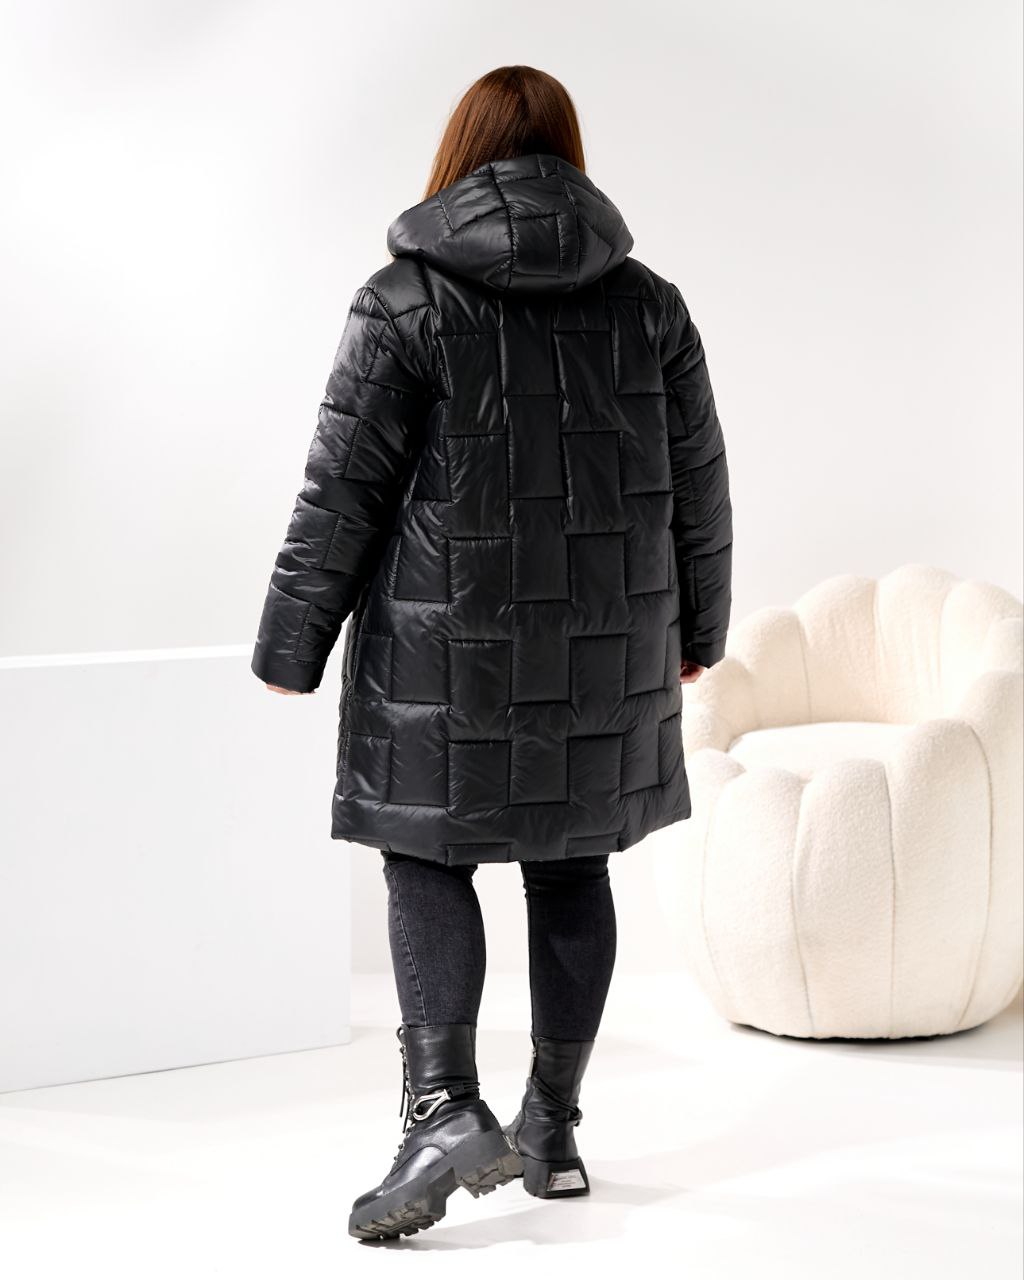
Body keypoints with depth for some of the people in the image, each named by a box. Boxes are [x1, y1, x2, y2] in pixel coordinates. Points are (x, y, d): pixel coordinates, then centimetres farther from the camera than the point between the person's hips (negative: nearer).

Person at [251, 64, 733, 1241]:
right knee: (571, 867, 12)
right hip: (607, 647, 4)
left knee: (426, 858, 4)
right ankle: (554, 1126, 20)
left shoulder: (407, 302, -6)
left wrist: (291, 647, 1)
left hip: (452, 643, -3)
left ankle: (444, 1109, -12)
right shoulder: (647, 303, 4)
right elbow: (698, 485, 8)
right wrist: (695, 628, 21)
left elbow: (342, 493, -7)